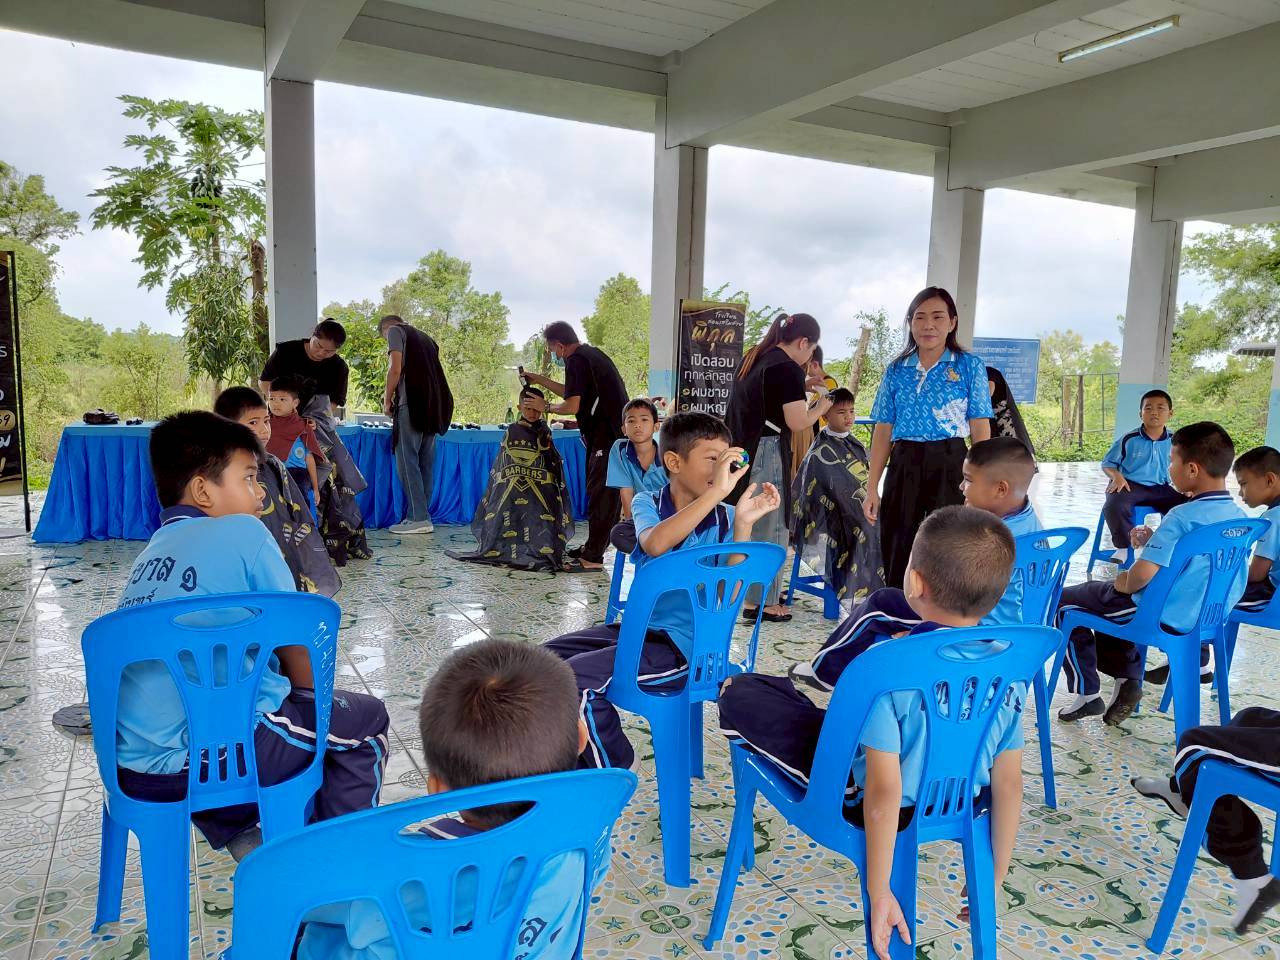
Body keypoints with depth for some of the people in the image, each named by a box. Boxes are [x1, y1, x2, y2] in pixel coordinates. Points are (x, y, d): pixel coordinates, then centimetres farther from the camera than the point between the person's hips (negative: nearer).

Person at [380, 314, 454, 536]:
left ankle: (419, 518, -12)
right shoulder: (425, 338, 28)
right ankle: (422, 516, 7)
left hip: (412, 402, -8)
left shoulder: (395, 331, 7)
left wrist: (387, 400, 3)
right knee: (425, 462, 7)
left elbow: (395, 369, -6)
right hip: (435, 404, 8)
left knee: (407, 461, -7)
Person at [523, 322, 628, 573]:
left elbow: (572, 405, -18)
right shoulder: (591, 353, 18)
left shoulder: (576, 361, -13)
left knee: (601, 494, -7)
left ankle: (593, 558, -3)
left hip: (607, 438, -10)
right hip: (613, 433, 10)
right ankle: (593, 547, 25)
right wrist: (540, 380, 32)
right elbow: (575, 393, 30)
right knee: (599, 491, 16)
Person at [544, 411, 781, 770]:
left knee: (577, 677, -23)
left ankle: (612, 772, 3)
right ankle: (582, 762, 15)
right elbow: (655, 544, -26)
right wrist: (717, 491, -32)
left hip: (685, 644, -4)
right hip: (636, 626, 4)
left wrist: (743, 524, -24)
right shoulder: (647, 504, 0)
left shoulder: (726, 518, -3)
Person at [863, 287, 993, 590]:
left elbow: (981, 430, 0)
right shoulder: (896, 370, 11)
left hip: (949, 465, -2)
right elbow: (883, 432, 10)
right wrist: (872, 489, 5)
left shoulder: (970, 367, 4)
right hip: (903, 466, 3)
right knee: (896, 555, 4)